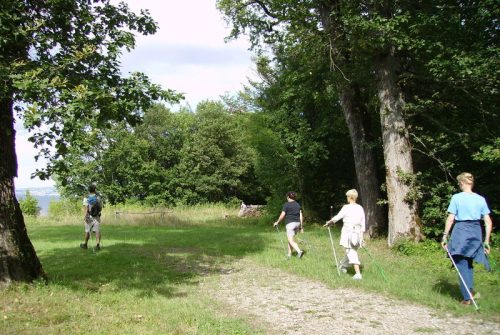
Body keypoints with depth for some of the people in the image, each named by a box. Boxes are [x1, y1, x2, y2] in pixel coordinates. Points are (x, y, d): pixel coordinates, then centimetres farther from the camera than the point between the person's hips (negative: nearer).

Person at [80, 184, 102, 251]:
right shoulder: (98, 197, 1)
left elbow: (85, 208, -18)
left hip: (89, 217, -1)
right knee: (97, 231, -5)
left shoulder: (86, 198, -7)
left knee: (87, 231, 14)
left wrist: (86, 216, -25)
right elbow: (100, 207, 7)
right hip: (97, 217, 1)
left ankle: (85, 244, 30)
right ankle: (98, 245, -20)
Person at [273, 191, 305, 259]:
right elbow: (301, 216, 8)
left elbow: (282, 215, -8)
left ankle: (299, 251, -26)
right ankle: (289, 254, 21)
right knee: (290, 239, 19)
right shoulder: (297, 204, 10)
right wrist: (301, 226, 12)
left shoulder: (286, 204, -7)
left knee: (291, 241, -7)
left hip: (290, 223, -7)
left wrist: (277, 222, 6)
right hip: (297, 223, 7)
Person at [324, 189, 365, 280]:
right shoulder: (360, 208, 6)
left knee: (351, 252, -5)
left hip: (348, 231, -6)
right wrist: (361, 235, 16)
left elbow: (338, 217, -1)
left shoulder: (346, 208, -10)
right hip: (357, 232, 6)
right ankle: (344, 266, 41)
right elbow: (363, 223, 9)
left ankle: (358, 274, -12)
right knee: (351, 251, 21)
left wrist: (329, 222, 16)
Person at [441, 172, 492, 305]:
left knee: (461, 264, 5)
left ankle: (467, 297, 6)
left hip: (461, 231, -4)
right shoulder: (481, 199, 4)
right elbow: (488, 222, 3)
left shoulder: (456, 197, -7)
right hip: (476, 232, 4)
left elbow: (450, 219, -8)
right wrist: (486, 241, 9)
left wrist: (445, 236, -1)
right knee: (468, 263, 23)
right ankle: (470, 290, 16)